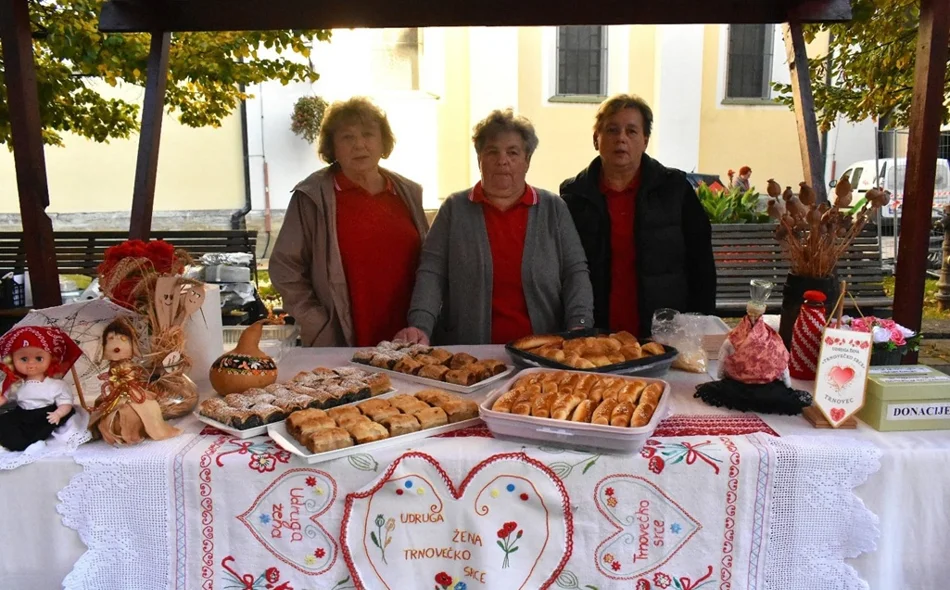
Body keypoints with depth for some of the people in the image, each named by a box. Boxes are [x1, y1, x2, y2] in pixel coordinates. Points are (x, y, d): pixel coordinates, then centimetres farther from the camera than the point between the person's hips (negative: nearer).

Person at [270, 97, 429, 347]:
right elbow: (285, 268, -4)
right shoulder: (312, 195, -5)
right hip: (341, 346, -3)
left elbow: (427, 262, 16)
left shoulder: (407, 192, 8)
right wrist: (318, 328, -9)